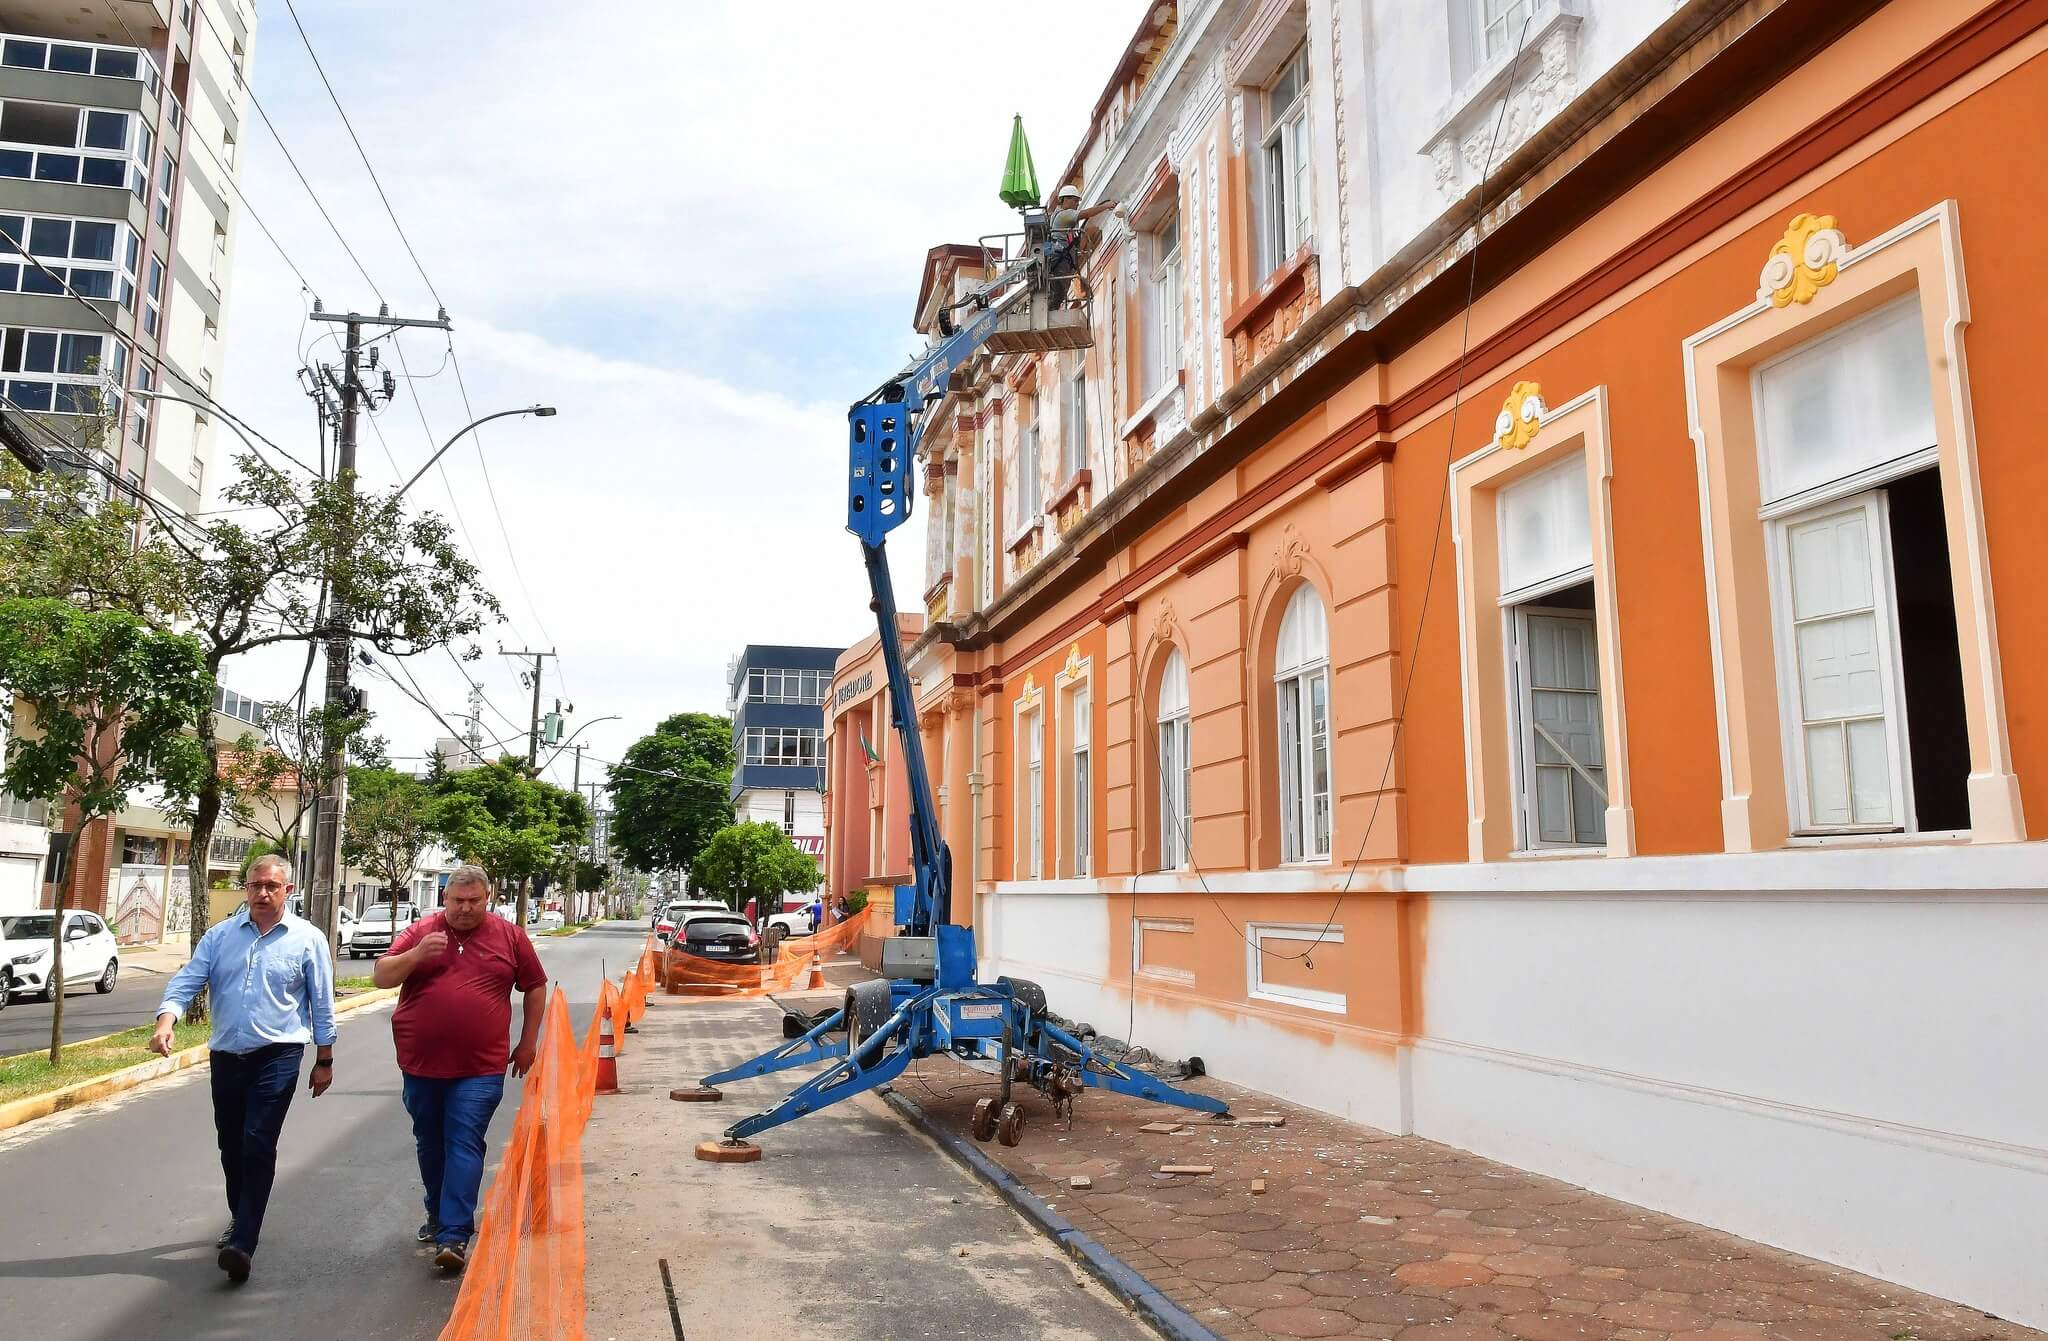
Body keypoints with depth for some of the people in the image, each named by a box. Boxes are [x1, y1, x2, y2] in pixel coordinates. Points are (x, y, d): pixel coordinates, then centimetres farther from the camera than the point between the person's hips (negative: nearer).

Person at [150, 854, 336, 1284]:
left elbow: (322, 1005, 1)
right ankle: (241, 1218, 36)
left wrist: (324, 1062, 4)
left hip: (277, 1056, -4)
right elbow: (186, 982, -1)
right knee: (230, 1147, 15)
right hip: (226, 1056, 4)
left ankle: (243, 1242, -14)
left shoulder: (307, 939, -3)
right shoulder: (219, 937, 6)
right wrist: (165, 1022, -21)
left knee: (258, 1144, -13)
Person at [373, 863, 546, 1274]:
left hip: (480, 1067, -3)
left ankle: (454, 1236, -10)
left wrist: (528, 1042, 9)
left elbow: (536, 986, 10)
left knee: (464, 1145, -9)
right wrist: (417, 954, -20)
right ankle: (437, 1214, 36)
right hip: (421, 1063, 3)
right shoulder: (421, 931, 2)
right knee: (430, 1144, 17)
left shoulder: (510, 936, 0)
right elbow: (380, 977, -2)